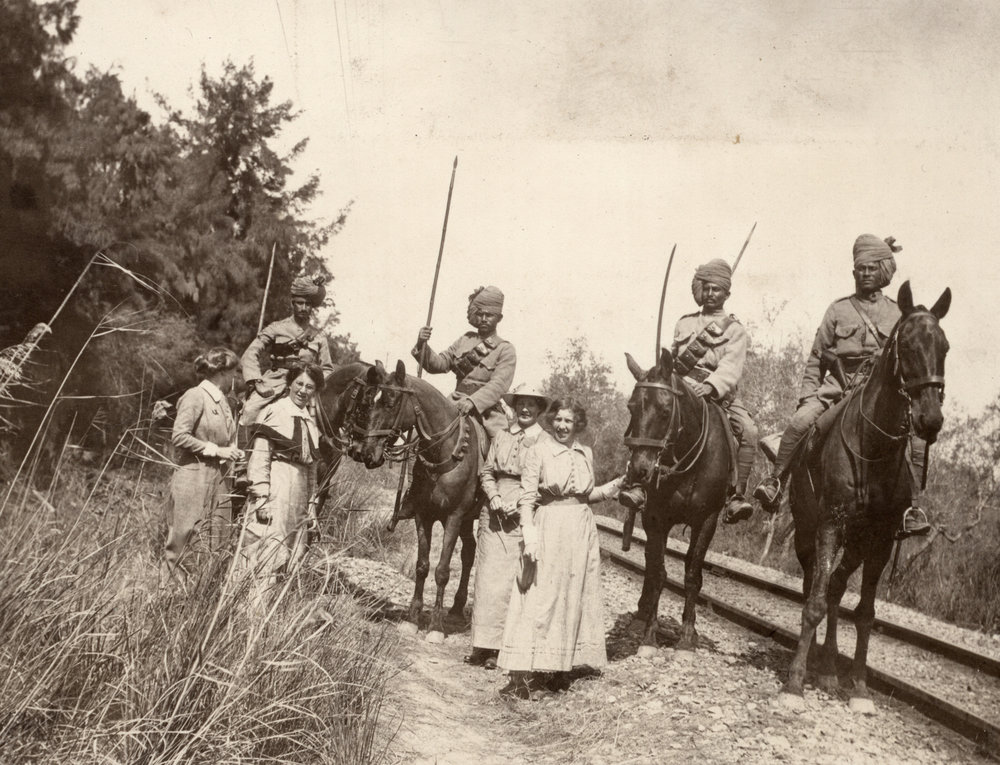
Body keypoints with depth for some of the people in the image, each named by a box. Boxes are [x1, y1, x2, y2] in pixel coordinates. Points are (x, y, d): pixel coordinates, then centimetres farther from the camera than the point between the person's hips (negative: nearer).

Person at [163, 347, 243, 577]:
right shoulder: (195, 396, -8)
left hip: (219, 480, 8)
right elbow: (179, 436, -16)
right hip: (194, 479, -8)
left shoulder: (222, 401, 17)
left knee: (217, 546, 4)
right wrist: (217, 450, -13)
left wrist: (232, 453, 10)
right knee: (185, 543, -7)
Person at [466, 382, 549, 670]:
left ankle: (499, 647, 1)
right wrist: (494, 497, -5)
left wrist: (520, 503, -14)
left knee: (510, 579, -5)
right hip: (494, 512, 4)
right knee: (486, 576, 3)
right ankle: (482, 644, 9)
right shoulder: (501, 437, 12)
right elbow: (486, 472, 13)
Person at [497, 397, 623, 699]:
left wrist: (610, 489, 2)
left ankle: (560, 668, 20)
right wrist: (529, 536, -20)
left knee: (574, 600, 9)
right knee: (539, 598, -8)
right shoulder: (538, 451, -6)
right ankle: (523, 675, -9)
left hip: (582, 530, 6)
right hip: (548, 529, -6)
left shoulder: (585, 454, 10)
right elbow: (527, 498, -10)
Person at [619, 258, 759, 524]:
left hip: (720, 394, -2)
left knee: (748, 430, -28)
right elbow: (671, 361, 21)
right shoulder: (685, 324, 20)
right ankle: (640, 484, -26)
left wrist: (711, 386, -28)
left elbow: (731, 366, -9)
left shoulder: (734, 329, 9)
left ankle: (737, 495, -23)